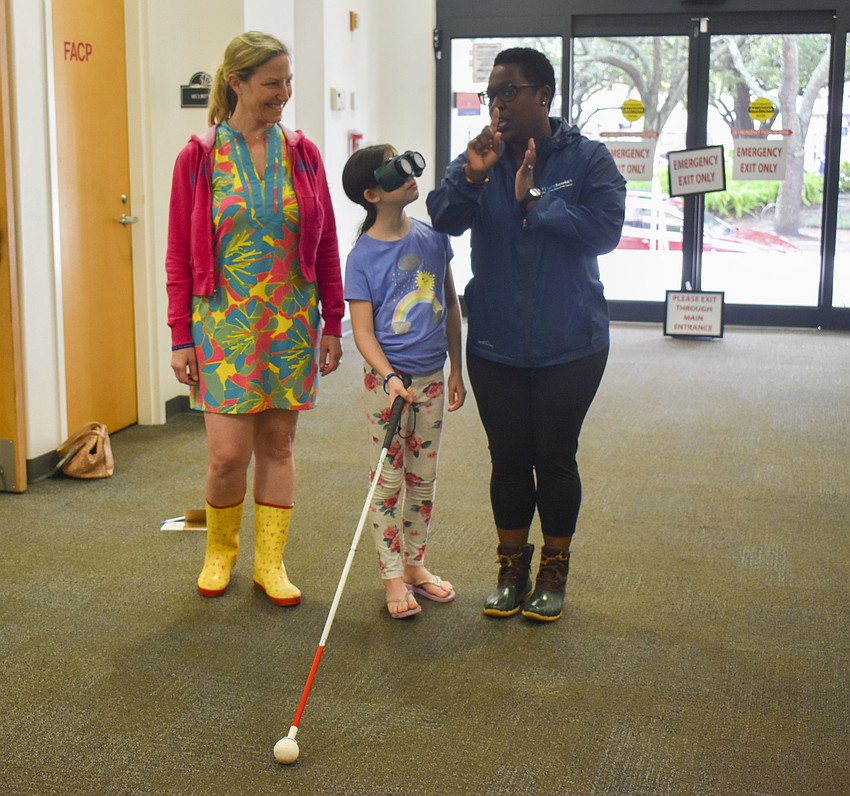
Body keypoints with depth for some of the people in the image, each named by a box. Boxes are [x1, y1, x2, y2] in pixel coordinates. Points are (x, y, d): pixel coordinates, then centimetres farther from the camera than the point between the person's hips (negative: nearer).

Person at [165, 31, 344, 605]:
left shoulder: (302, 155, 3)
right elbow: (180, 255, -1)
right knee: (228, 452, -6)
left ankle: (271, 562, 22)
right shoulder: (198, 158, -3)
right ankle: (220, 549, 22)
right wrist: (181, 336, -3)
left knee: (277, 444, 8)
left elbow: (326, 246, 7)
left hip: (291, 324, 2)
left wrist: (333, 322, 4)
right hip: (224, 323, -2)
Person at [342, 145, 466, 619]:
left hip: (431, 377, 5)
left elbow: (451, 304, 10)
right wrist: (390, 378, -26)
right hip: (386, 379, -4)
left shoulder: (432, 238, 1)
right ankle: (393, 577, 14)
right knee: (388, 481, 4)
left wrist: (456, 369, 10)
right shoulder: (363, 256, -12)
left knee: (423, 480, 14)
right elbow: (363, 331, -13)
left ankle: (415, 565, 28)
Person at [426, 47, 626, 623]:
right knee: (508, 458, 11)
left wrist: (534, 200, -18)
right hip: (495, 343, 3)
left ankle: (555, 571, 25)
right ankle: (513, 565, 28)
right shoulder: (480, 159, 2)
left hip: (569, 345, -2)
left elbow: (604, 230, -18)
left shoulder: (588, 159, -6)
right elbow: (444, 219, -11)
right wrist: (470, 176, -28)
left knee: (555, 458, 8)